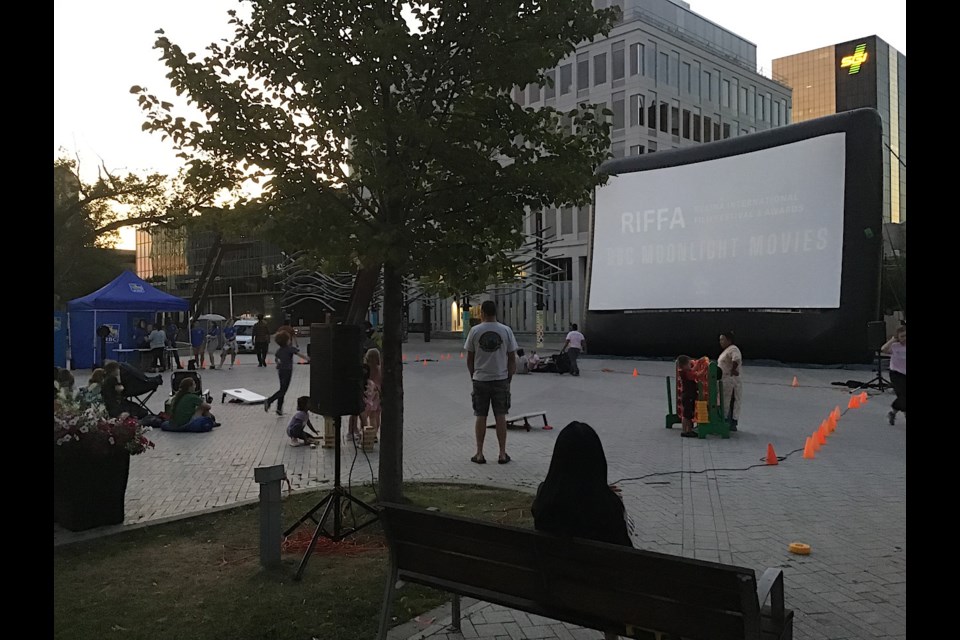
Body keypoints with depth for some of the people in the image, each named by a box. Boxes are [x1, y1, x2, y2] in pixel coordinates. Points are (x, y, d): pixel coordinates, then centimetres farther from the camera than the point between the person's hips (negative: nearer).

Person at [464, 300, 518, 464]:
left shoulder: (474, 331, -4)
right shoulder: (506, 331, -2)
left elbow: (469, 358, 1)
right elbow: (512, 357, 1)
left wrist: (472, 375, 14)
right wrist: (510, 376, 11)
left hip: (480, 379, 0)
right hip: (501, 379, 1)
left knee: (481, 417, 7)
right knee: (500, 417, 6)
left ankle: (479, 454, 11)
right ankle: (502, 454, 9)